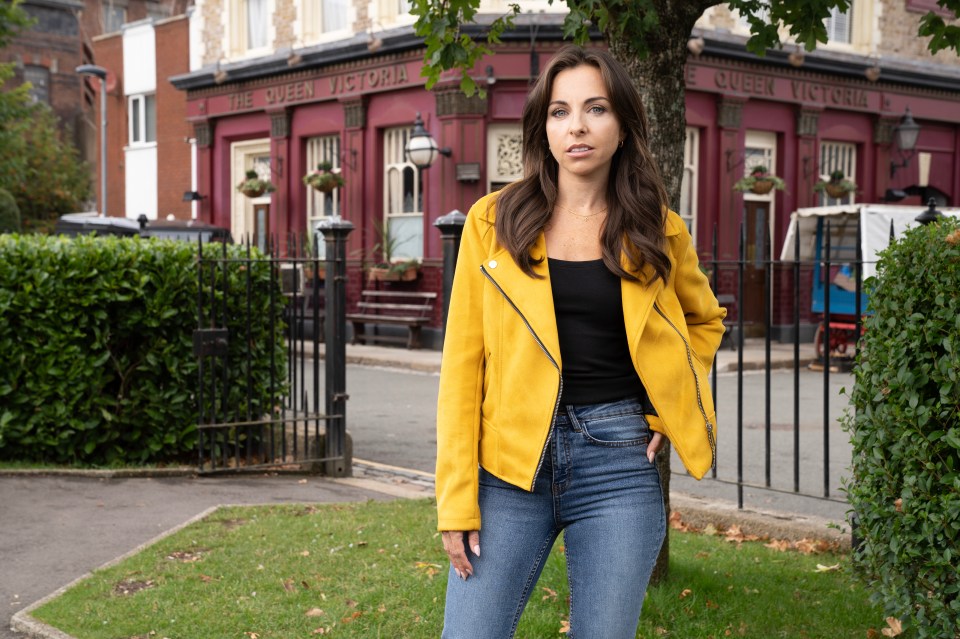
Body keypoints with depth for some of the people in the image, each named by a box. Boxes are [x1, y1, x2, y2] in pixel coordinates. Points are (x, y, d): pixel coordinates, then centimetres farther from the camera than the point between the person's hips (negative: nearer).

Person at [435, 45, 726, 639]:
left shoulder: (658, 230, 6)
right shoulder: (495, 220, 2)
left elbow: (705, 320, 24)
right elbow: (462, 364, 0)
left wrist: (670, 408, 7)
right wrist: (457, 498, -5)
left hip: (619, 461, 1)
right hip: (512, 458, 0)